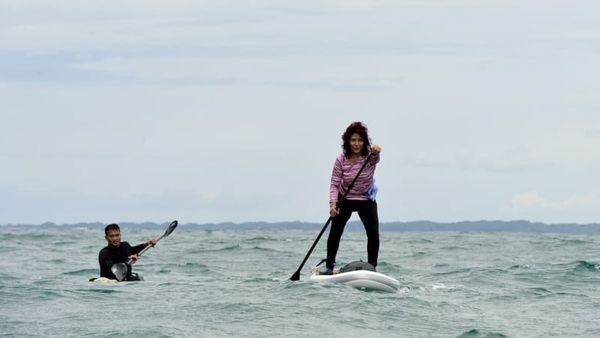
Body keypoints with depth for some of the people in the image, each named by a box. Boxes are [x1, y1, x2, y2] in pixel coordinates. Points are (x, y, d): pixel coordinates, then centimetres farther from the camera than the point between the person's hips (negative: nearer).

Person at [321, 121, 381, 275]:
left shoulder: (369, 157, -15)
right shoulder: (341, 160, -14)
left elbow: (375, 158, -41)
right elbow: (334, 184, -15)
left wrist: (376, 152, -65)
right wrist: (333, 203, -30)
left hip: (366, 200, 0)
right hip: (345, 200, 0)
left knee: (374, 234, -10)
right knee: (335, 232, -7)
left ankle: (372, 267, 1)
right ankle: (329, 266, 5)